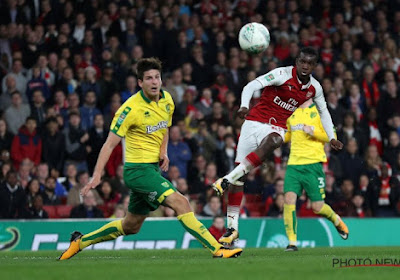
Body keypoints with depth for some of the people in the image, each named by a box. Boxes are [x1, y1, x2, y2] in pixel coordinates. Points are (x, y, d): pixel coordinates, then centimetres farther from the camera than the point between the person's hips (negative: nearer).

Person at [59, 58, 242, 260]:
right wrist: (97, 175, -21)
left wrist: (163, 152, 4)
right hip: (138, 168, -8)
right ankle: (218, 250, -24)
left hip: (154, 168, 8)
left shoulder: (167, 100, 6)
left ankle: (81, 241, 30)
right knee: (180, 202, -22)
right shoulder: (131, 108, -16)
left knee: (131, 226, 16)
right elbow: (110, 143, -14)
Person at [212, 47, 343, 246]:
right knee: (239, 174, -5)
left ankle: (228, 179, -35)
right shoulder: (283, 74, -11)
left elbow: (323, 111, 24)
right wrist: (244, 106, -39)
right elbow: (252, 86, -21)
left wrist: (331, 137, 16)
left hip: (277, 128, 2)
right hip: (254, 122, -2)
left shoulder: (315, 88, 5)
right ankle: (232, 227, 5)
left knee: (271, 141, -38)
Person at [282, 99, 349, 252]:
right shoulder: (292, 114, 16)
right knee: (289, 199, -15)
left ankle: (336, 220, 33)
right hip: (293, 164, 4)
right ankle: (292, 242, -10)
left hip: (312, 163, -4)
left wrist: (313, 131, -18)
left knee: (317, 207, -2)